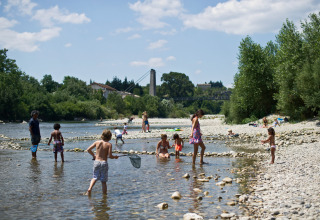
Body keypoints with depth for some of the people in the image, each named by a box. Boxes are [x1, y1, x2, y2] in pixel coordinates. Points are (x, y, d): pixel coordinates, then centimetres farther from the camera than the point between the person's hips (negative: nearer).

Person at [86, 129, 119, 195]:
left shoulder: (97, 142, 3)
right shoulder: (109, 144, -7)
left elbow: (88, 150, 4)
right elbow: (110, 156, -13)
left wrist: (93, 155, 20)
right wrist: (115, 157, 8)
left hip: (96, 162, 3)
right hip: (104, 163, -2)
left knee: (95, 178, 19)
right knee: (103, 181, 8)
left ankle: (89, 189, -3)